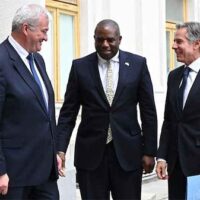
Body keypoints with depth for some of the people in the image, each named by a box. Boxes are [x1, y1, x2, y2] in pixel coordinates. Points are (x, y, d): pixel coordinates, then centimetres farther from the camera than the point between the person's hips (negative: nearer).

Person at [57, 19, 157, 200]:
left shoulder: (138, 64, 2)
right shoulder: (80, 66, 2)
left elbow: (148, 111, 3)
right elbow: (68, 112, 3)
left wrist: (150, 151, 0)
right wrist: (60, 150, -6)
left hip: (127, 151, 0)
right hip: (91, 152, 0)